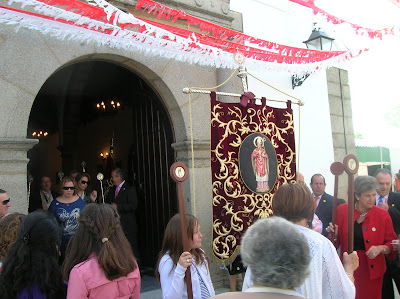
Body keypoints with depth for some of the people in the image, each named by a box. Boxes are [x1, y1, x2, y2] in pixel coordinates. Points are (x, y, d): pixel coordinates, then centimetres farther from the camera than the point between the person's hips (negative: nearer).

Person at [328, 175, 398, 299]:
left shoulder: (383, 215, -3)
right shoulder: (342, 210, -2)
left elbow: (392, 244, 3)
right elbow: (337, 242, 7)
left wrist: (381, 248, -16)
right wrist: (334, 234, -14)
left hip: (372, 270, 0)